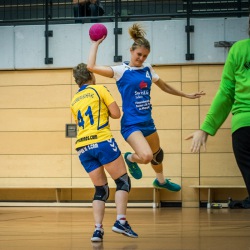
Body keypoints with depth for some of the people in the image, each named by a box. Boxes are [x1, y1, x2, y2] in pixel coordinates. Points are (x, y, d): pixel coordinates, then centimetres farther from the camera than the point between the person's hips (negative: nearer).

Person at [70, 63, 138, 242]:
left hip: (83, 148, 6)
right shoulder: (99, 90, 4)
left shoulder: (74, 101, 21)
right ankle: (121, 221, -12)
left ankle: (98, 229, -4)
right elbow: (116, 114, 1)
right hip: (102, 141, -6)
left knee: (101, 190, 11)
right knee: (123, 181, 4)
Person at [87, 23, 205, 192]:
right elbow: (92, 67, -20)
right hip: (131, 123, -7)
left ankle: (161, 181, 51)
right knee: (146, 156, -26)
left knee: (157, 154, 23)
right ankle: (131, 158, 9)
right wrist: (96, 44, -13)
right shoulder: (121, 71, -10)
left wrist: (186, 95, 29)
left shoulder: (148, 69, 7)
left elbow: (164, 86, 23)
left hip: (148, 121, 7)